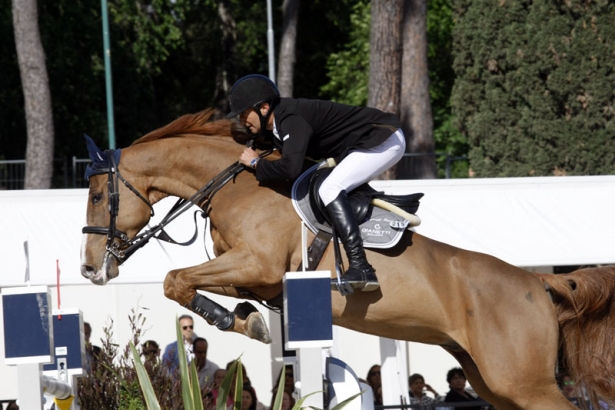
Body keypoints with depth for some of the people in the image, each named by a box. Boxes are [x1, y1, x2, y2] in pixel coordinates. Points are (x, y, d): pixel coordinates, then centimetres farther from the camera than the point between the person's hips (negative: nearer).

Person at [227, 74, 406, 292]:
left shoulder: (292, 119, -26)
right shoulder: (274, 128, 5)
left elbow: (291, 168, -37)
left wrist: (256, 163, -21)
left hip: (386, 140, -11)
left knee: (330, 189, -23)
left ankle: (361, 269, -30)